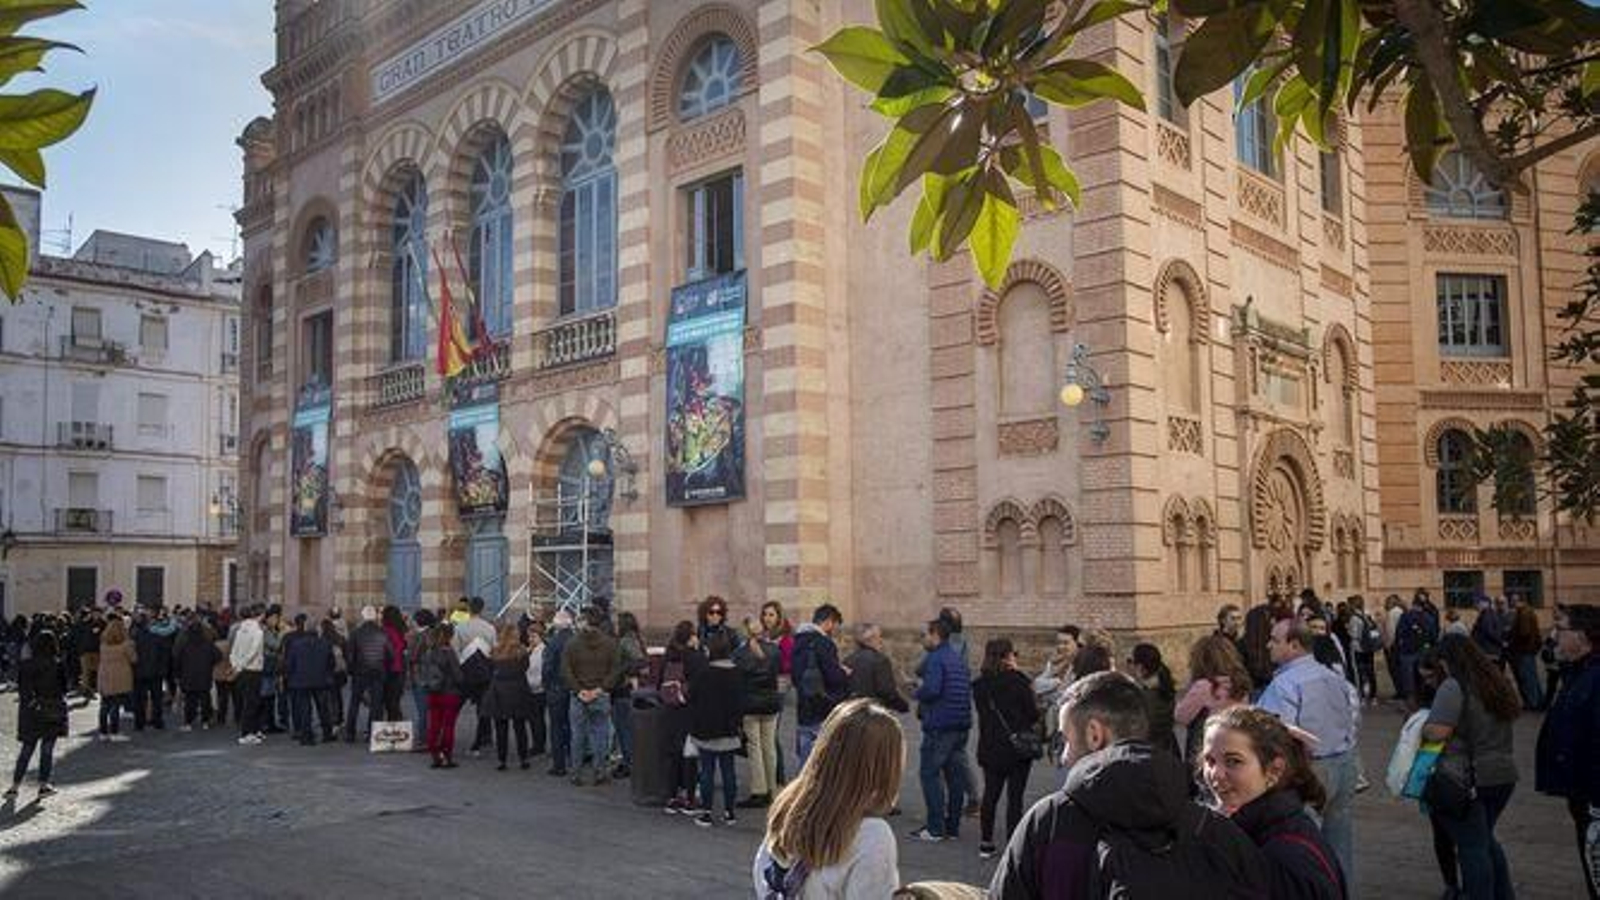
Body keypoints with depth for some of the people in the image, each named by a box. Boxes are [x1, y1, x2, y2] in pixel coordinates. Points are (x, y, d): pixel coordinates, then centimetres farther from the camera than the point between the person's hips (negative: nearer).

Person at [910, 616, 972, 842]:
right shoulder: (959, 658, 15)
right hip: (962, 724, 9)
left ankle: (935, 828, -3)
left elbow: (931, 689, -25)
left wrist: (918, 692, -3)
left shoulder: (935, 658, -12)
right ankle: (952, 827, 16)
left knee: (930, 774, -2)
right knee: (955, 775, 11)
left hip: (939, 725, -8)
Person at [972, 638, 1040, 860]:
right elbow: (1033, 714, -8)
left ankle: (986, 844, 18)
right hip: (1019, 747, -4)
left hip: (990, 748, 4)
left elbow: (982, 714, 7)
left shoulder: (979, 685, 0)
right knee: (1015, 796, 2)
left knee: (990, 794, 14)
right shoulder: (1017, 681, -13)